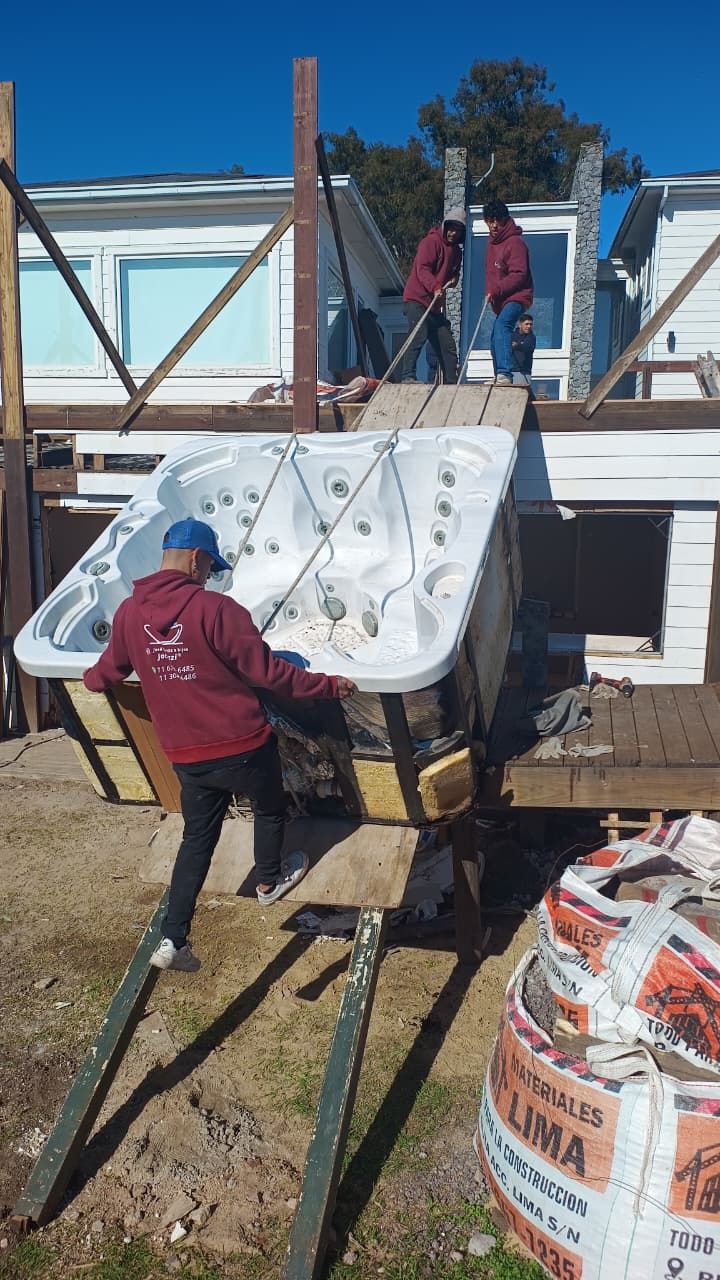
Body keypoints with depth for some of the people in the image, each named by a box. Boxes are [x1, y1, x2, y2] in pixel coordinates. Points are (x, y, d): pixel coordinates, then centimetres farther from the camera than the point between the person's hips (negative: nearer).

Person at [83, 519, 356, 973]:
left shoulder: (130, 613, -1)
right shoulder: (215, 608, -19)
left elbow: (105, 676, 11)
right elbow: (267, 671, -18)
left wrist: (91, 679, 35)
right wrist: (328, 684, -8)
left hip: (185, 755, 5)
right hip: (243, 745, -5)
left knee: (197, 838, 18)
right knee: (270, 809, 24)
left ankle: (172, 940, 14)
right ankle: (270, 881, 46)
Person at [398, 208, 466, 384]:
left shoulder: (456, 251, 18)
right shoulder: (431, 241, -7)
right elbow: (422, 268, -18)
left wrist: (454, 279, 1)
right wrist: (435, 288, -33)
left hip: (435, 304, 8)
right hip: (417, 298, -8)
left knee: (447, 345, 5)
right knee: (419, 336, -23)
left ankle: (452, 382, 10)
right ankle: (406, 376, -26)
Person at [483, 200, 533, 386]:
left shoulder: (515, 242, -13)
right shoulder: (492, 242, 15)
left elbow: (519, 275, -21)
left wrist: (496, 290, -27)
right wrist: (490, 293, 15)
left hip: (517, 296, -10)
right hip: (501, 300, 10)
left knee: (502, 325, -34)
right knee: (495, 340, 17)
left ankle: (505, 374, -49)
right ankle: (500, 378, 34)